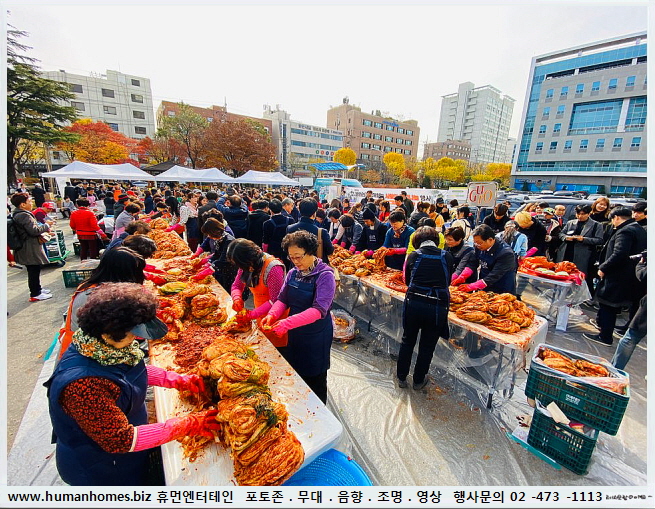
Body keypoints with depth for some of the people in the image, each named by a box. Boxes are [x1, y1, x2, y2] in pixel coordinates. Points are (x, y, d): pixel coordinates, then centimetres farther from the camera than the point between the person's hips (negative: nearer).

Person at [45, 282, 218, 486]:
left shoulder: (105, 345, -17)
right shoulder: (82, 385, -40)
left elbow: (132, 368, 2)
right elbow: (121, 440, -32)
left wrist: (180, 380, -7)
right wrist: (187, 425, -29)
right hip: (97, 471, -6)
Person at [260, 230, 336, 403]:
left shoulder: (325, 275, -20)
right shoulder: (293, 273, 0)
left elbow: (319, 310, -28)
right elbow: (283, 299, 1)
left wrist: (288, 323, -35)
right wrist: (272, 315, -20)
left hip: (316, 335, -6)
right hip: (295, 332, 6)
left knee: (315, 381, 12)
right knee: (295, 375, 22)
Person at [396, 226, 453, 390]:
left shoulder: (413, 255, 1)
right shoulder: (447, 256, 2)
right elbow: (447, 281, 13)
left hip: (413, 303, 0)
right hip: (437, 306, 0)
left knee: (408, 341, 20)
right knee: (427, 346, 18)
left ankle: (401, 378, 34)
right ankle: (418, 380, 36)